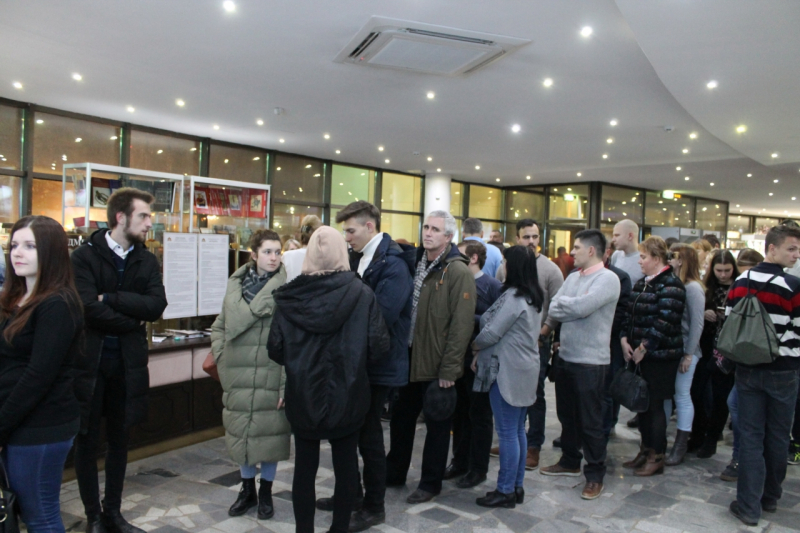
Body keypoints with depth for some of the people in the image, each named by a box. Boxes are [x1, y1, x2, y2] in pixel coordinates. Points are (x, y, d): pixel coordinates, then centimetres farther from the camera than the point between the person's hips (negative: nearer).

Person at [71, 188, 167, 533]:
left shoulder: (147, 261, 4)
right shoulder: (85, 256, -8)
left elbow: (157, 306, -10)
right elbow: (90, 309, -20)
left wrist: (110, 298, -17)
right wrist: (133, 321, -10)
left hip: (127, 362, 4)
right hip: (90, 361, -4)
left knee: (119, 439, 14)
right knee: (88, 440, 8)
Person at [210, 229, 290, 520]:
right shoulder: (236, 284, 6)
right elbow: (219, 326, 16)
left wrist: (287, 384, -16)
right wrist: (221, 358, 4)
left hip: (271, 376, -4)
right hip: (238, 375, 5)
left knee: (269, 432, 8)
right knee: (241, 431, 15)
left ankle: (265, 492, 29)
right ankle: (247, 489, 35)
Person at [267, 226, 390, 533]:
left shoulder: (291, 295, -8)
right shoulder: (361, 293, -12)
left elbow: (275, 347, -5)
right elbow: (379, 347, -13)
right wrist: (355, 365, 7)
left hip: (302, 395, 1)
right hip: (347, 394, -1)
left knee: (304, 467, 14)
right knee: (345, 466, 16)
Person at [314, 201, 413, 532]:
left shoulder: (393, 265, -19)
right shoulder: (358, 259, 9)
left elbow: (379, 318, -28)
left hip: (377, 364, -8)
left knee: (368, 434, 4)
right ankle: (351, 492, 37)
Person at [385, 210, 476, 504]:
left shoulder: (458, 272, -14)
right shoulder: (415, 263, 7)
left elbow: (461, 325, -17)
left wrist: (449, 370, -19)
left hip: (437, 365, -7)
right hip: (408, 358, 7)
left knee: (437, 424, 10)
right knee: (401, 419, 19)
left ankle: (430, 483, 26)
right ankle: (394, 473, 36)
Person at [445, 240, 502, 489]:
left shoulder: (492, 287, -9)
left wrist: (471, 319, -19)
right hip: (458, 359, 5)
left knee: (479, 415, 8)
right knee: (459, 413, 15)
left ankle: (478, 468, 21)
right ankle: (460, 462, 30)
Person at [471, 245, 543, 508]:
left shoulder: (513, 297, -18)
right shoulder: (533, 296, 12)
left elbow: (492, 333, -17)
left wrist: (475, 346, 3)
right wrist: (482, 355, 9)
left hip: (507, 371, -10)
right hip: (523, 369, 10)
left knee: (507, 432, -1)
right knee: (518, 430, 15)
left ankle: (506, 491, 9)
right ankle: (517, 487, 24)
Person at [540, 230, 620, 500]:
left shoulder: (607, 279, -13)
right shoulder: (574, 276, 10)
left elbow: (581, 307, -25)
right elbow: (554, 309, 2)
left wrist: (561, 301, -7)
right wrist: (571, 306, -16)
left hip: (591, 361, -7)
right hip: (566, 356, 8)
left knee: (590, 421, 2)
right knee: (567, 414, 19)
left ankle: (595, 475, 17)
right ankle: (570, 461, 36)